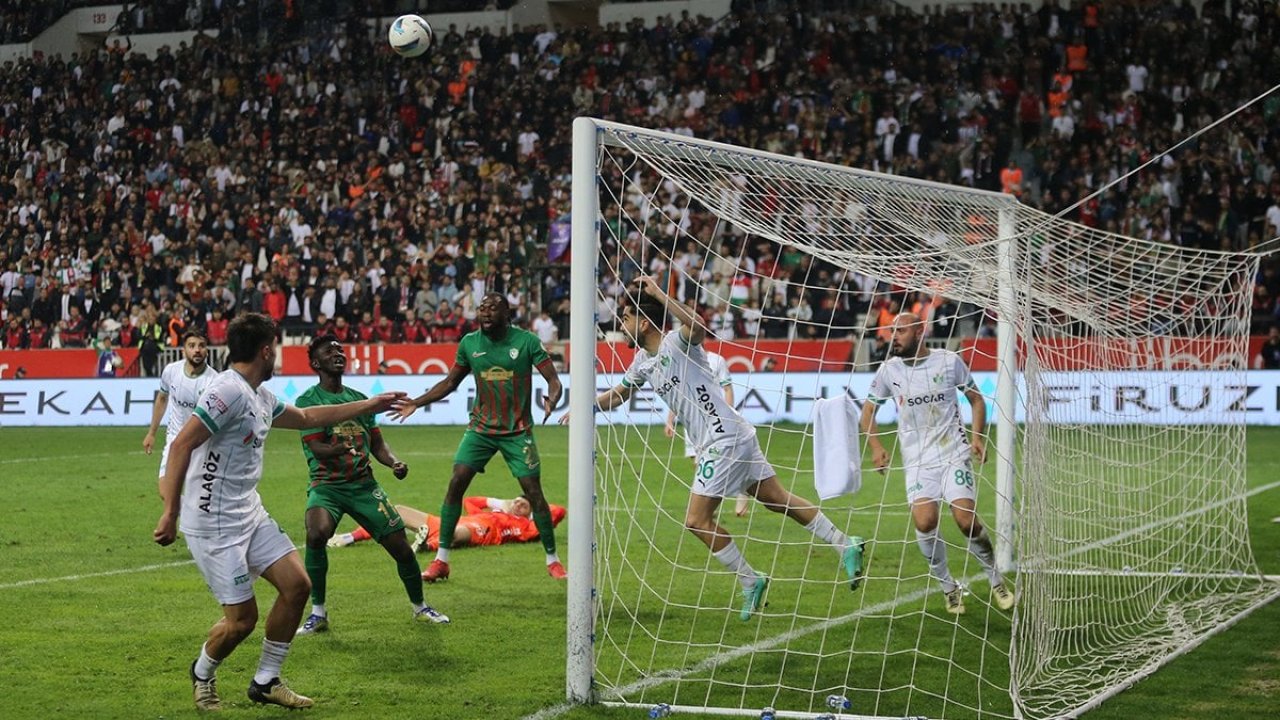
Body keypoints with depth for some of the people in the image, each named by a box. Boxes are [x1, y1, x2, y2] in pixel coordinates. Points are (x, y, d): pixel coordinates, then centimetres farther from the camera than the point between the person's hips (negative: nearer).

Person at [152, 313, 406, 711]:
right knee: (242, 618, -5)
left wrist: (370, 405, 33)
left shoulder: (260, 396, 10)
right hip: (215, 524, -10)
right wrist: (171, 512, -26)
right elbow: (181, 444, -24)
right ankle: (202, 674, 25)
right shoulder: (229, 391, -19)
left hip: (249, 513, 10)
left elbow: (306, 417, 29)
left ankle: (266, 682, 16)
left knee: (296, 584, 3)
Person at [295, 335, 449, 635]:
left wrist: (394, 462, -5)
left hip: (364, 485, 5)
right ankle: (318, 613, -15)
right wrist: (339, 449, -36)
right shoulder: (308, 400, -4)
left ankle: (419, 607, 26)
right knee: (316, 534, -33)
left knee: (401, 546, -1)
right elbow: (317, 448, -14)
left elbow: (377, 444, 16)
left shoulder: (359, 398, 13)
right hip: (326, 485, -4)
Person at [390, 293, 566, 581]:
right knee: (455, 484, -9)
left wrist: (551, 400, -32)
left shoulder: (527, 341, -8)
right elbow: (450, 382, 14)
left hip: (518, 431, -3)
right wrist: (415, 403, 6)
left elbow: (553, 379, -9)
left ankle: (552, 560, 12)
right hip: (481, 428, 3)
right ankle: (441, 560, 0)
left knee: (534, 492, -6)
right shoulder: (469, 343, 1)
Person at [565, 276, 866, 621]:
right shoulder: (643, 362, 12)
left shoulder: (677, 342, -15)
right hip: (711, 444, 10)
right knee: (777, 499, 13)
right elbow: (618, 394, 30)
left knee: (697, 521, -6)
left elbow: (697, 326, -40)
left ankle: (750, 582, 7)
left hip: (726, 439, -10)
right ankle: (846, 546, 19)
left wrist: (659, 294, -41)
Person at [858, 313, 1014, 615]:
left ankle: (996, 580, 13)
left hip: (954, 454, -1)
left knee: (967, 520, -13)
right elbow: (868, 410, 12)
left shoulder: (949, 361, -1)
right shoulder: (889, 370, 2)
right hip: (917, 460, 1)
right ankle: (949, 588, 3)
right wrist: (875, 446, -3)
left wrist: (977, 436, -3)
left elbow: (976, 399, 10)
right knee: (924, 522, -18)